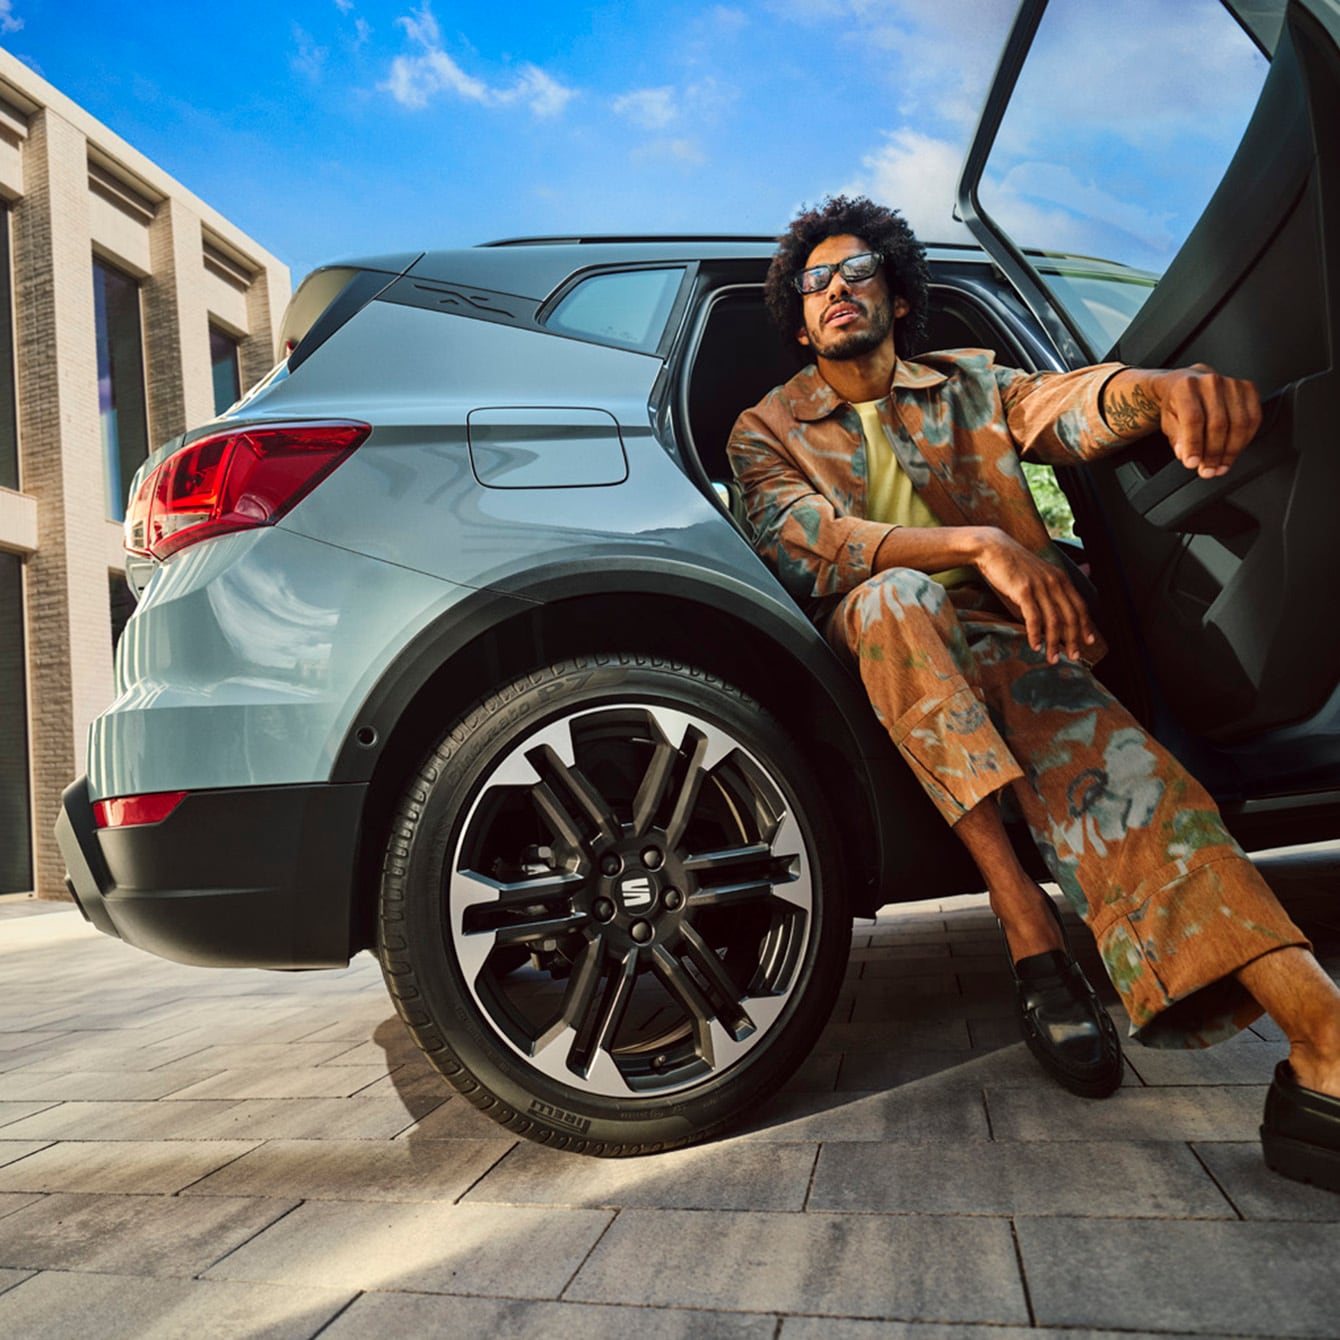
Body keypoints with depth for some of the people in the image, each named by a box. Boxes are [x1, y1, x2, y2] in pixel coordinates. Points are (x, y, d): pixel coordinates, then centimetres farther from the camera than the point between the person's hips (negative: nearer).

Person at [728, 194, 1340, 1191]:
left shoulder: (967, 384, 19)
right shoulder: (769, 428, 12)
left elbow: (1067, 406, -4)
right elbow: (794, 541, -11)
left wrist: (1159, 387, -31)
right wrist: (976, 544, -26)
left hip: (1010, 645, 1)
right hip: (887, 653, -1)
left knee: (1083, 735, -31)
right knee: (889, 594, -35)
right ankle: (1026, 923, -35)